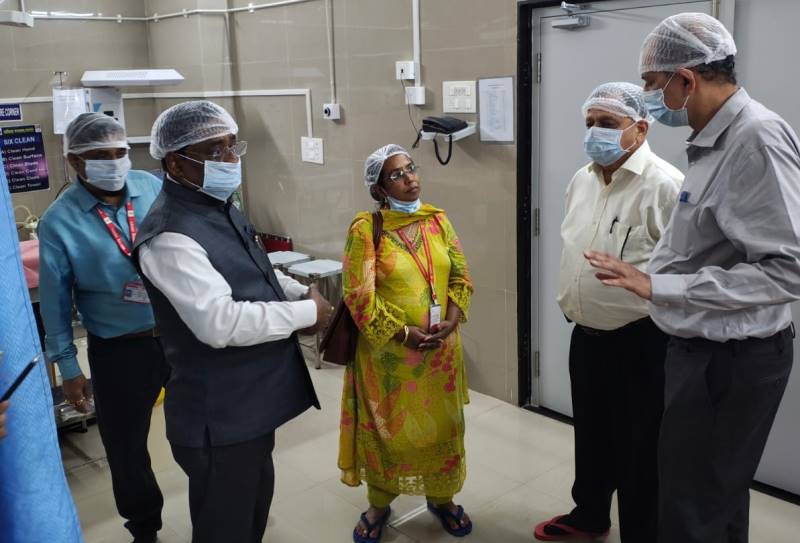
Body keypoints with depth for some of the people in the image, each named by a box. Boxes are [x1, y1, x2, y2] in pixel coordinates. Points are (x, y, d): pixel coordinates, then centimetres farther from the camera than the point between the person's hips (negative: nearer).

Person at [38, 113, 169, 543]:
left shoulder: (155, 188, -6)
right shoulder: (59, 221, -10)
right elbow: (55, 301, -5)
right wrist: (68, 367, -2)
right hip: (118, 350, -1)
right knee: (124, 445, 14)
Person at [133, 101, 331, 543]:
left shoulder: (220, 207, 7)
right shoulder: (171, 236, -26)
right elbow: (220, 323, -34)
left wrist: (300, 292, 2)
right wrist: (306, 312, -23)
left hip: (252, 401, 10)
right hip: (219, 416, -9)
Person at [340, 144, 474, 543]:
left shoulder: (438, 220, 3)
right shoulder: (365, 229, -12)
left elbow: (461, 276, 5)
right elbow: (359, 296, -15)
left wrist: (451, 320, -11)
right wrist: (404, 334, -17)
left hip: (440, 350, 4)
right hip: (388, 352, -4)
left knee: (441, 425, 16)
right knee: (386, 427, 11)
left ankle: (441, 497, 37)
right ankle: (379, 503, 32)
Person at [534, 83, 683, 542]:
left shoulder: (666, 185, -19)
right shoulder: (581, 180, 8)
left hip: (640, 342, -8)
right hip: (586, 335, 8)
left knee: (637, 449, 7)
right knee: (591, 434, 24)